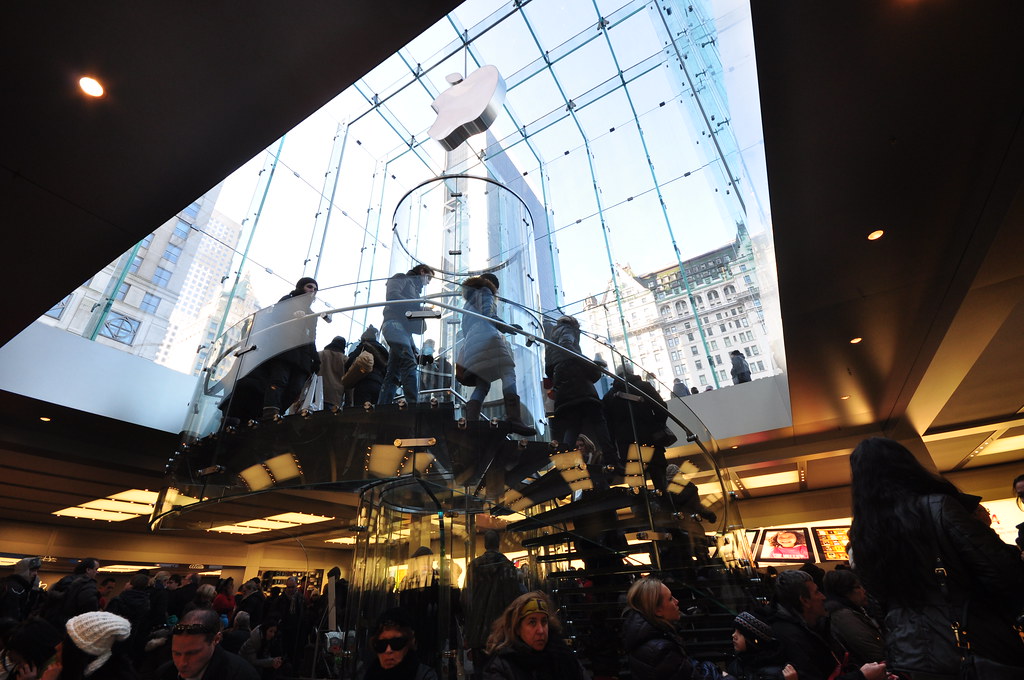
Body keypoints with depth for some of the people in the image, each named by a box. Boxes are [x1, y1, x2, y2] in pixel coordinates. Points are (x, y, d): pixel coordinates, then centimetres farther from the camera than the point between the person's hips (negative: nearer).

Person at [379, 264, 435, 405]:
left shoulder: (415, 288, 35)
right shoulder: (401, 278, 10)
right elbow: (392, 295, -10)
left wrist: (423, 312, 7)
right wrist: (419, 307, -13)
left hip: (405, 331, 9)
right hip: (395, 325, -9)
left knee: (393, 374, 4)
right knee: (409, 362, -24)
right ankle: (413, 404, -33)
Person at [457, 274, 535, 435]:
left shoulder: (469, 301, 40)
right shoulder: (485, 292, 17)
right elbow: (488, 314, -1)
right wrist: (508, 327, -6)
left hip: (470, 344, 8)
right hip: (487, 336, -8)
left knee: (482, 386, 2)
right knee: (508, 374, -16)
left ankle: (470, 422, -17)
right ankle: (514, 419, -33)